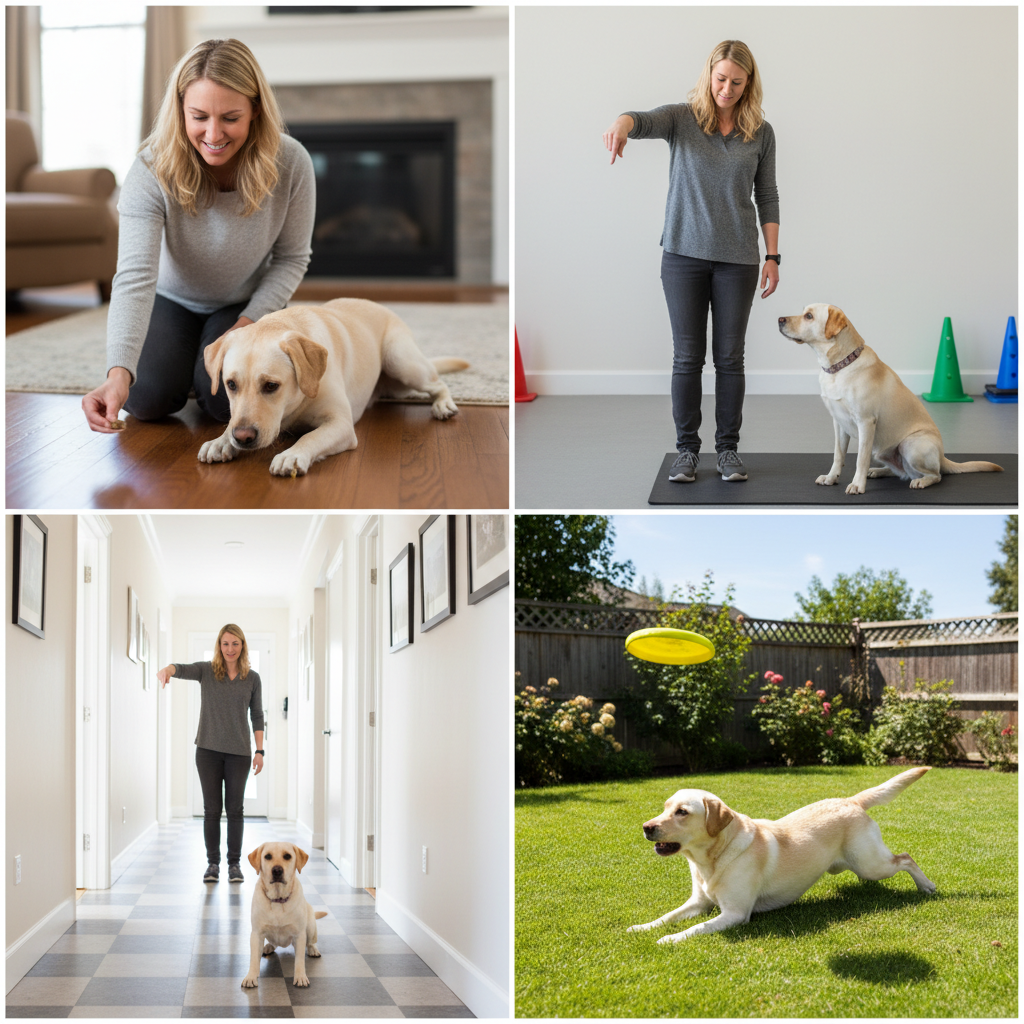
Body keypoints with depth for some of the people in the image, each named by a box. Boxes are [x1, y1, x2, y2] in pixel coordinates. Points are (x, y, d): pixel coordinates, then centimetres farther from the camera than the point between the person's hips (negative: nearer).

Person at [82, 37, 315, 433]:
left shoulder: (291, 164, -25)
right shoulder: (151, 170, -30)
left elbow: (291, 258, -8)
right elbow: (135, 277, -39)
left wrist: (249, 322, -21)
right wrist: (119, 373, -53)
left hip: (248, 303, 0)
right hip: (171, 298, 0)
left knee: (226, 400, -22)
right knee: (148, 397, -20)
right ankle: (186, 357, 17)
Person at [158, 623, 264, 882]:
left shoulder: (252, 679, 5)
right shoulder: (206, 671, 0)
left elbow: (257, 716, 9)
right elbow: (182, 669, -19)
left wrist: (260, 750, 3)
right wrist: (166, 670, -43)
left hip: (238, 752, 1)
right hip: (209, 749, -1)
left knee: (235, 808, 2)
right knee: (211, 808, 2)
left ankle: (234, 863, 12)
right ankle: (213, 863, 11)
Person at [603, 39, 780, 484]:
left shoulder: (761, 133, 4)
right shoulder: (682, 118, -1)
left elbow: (767, 196, 9)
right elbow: (644, 120, -22)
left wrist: (772, 256, 3)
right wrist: (621, 124, -46)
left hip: (737, 258, 1)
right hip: (684, 252, -1)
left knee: (730, 356, 4)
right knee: (688, 356, 3)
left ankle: (728, 448, 14)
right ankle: (686, 448, 12)